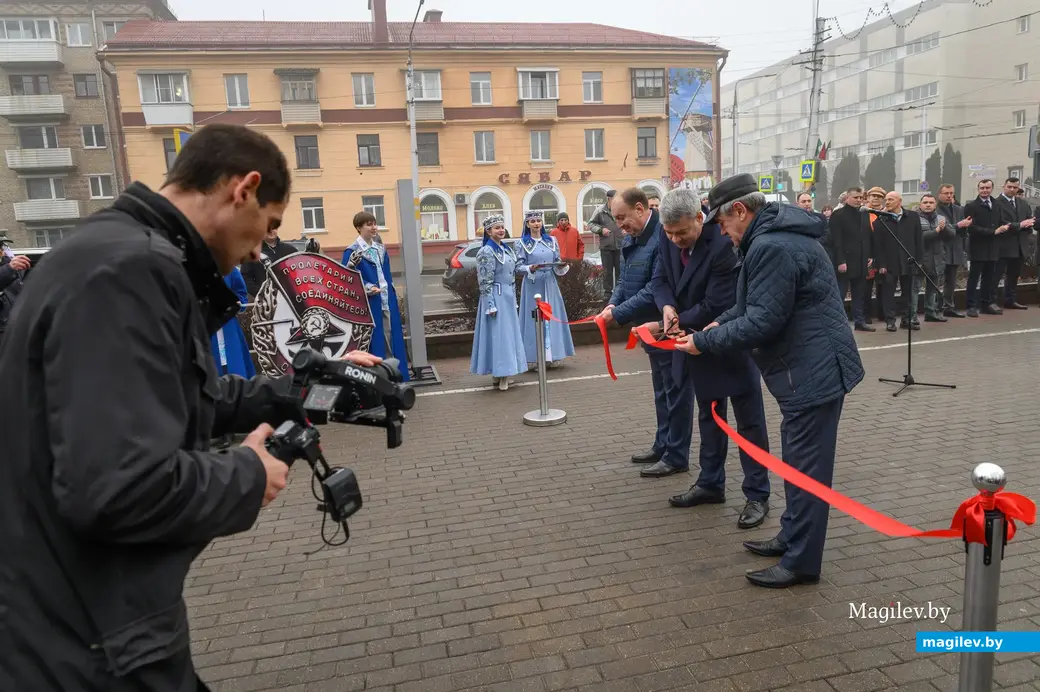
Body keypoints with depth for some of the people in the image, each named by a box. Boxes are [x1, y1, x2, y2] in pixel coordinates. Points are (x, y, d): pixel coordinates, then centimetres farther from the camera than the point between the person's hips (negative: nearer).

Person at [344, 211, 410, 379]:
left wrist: (394, 298, 15)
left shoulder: (381, 248, 13)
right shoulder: (352, 252, -7)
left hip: (387, 302, 6)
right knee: (375, 342, -1)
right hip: (369, 304, -6)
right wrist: (368, 288, -22)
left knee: (392, 340, 11)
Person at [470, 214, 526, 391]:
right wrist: (491, 305, -20)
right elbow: (485, 281, -16)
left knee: (508, 334, 12)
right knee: (498, 334, -5)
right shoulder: (486, 252, -12)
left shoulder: (505, 248, 13)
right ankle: (499, 377, 2)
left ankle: (500, 374, 21)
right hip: (496, 297, -9)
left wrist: (513, 299, 17)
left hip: (508, 297, 9)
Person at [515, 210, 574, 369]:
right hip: (533, 285, -4)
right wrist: (531, 268, -24)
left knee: (552, 316, 5)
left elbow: (557, 263, 11)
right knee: (534, 318, -3)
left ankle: (552, 356, 13)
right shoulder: (522, 243, -1)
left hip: (550, 284, 4)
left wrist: (563, 266, -10)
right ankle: (534, 358, 1)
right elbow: (519, 267, -6)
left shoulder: (551, 240, 9)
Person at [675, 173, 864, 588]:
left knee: (805, 467, -1)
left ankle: (801, 562, 11)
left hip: (813, 371, -11)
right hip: (809, 367, 11)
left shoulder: (771, 247, -22)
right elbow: (757, 304, 20)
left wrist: (704, 342, -15)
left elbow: (761, 323, -25)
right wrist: (720, 323, 7)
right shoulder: (777, 234, 13)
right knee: (797, 459, 20)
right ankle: (792, 538, 34)